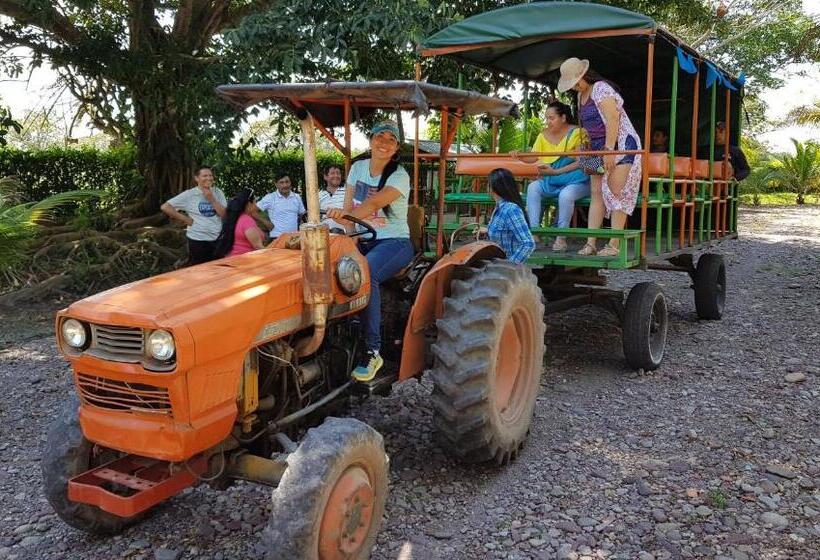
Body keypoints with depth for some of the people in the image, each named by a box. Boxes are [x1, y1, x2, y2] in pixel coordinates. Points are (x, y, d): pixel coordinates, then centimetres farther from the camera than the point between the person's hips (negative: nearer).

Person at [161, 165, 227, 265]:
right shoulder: (189, 194, -5)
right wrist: (185, 219, -8)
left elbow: (225, 215, -3)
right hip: (198, 242, -3)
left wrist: (212, 199, -12)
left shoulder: (218, 192, 4)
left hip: (218, 240, 3)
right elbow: (165, 207, -7)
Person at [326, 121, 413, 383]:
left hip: (394, 242, -5)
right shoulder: (358, 167, 8)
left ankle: (373, 351, -30)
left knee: (365, 272, -37)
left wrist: (345, 213, -45)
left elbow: (373, 204, -29)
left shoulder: (399, 176, -10)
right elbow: (349, 209, 6)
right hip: (364, 240, 5)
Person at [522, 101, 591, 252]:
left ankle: (561, 238, -22)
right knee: (532, 187, -20)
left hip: (577, 181, -5)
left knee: (566, 195, -35)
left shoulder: (577, 133, -8)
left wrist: (555, 171, -23)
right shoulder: (544, 135, 8)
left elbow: (581, 162, -15)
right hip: (552, 182, 5)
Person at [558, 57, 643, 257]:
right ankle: (590, 243, -1)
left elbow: (612, 119, -21)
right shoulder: (581, 95, 15)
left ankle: (614, 245, -11)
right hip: (600, 148, 9)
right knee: (597, 193, 1)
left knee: (615, 193, -11)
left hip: (620, 144, -9)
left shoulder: (600, 88, -13)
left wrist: (609, 150, -24)